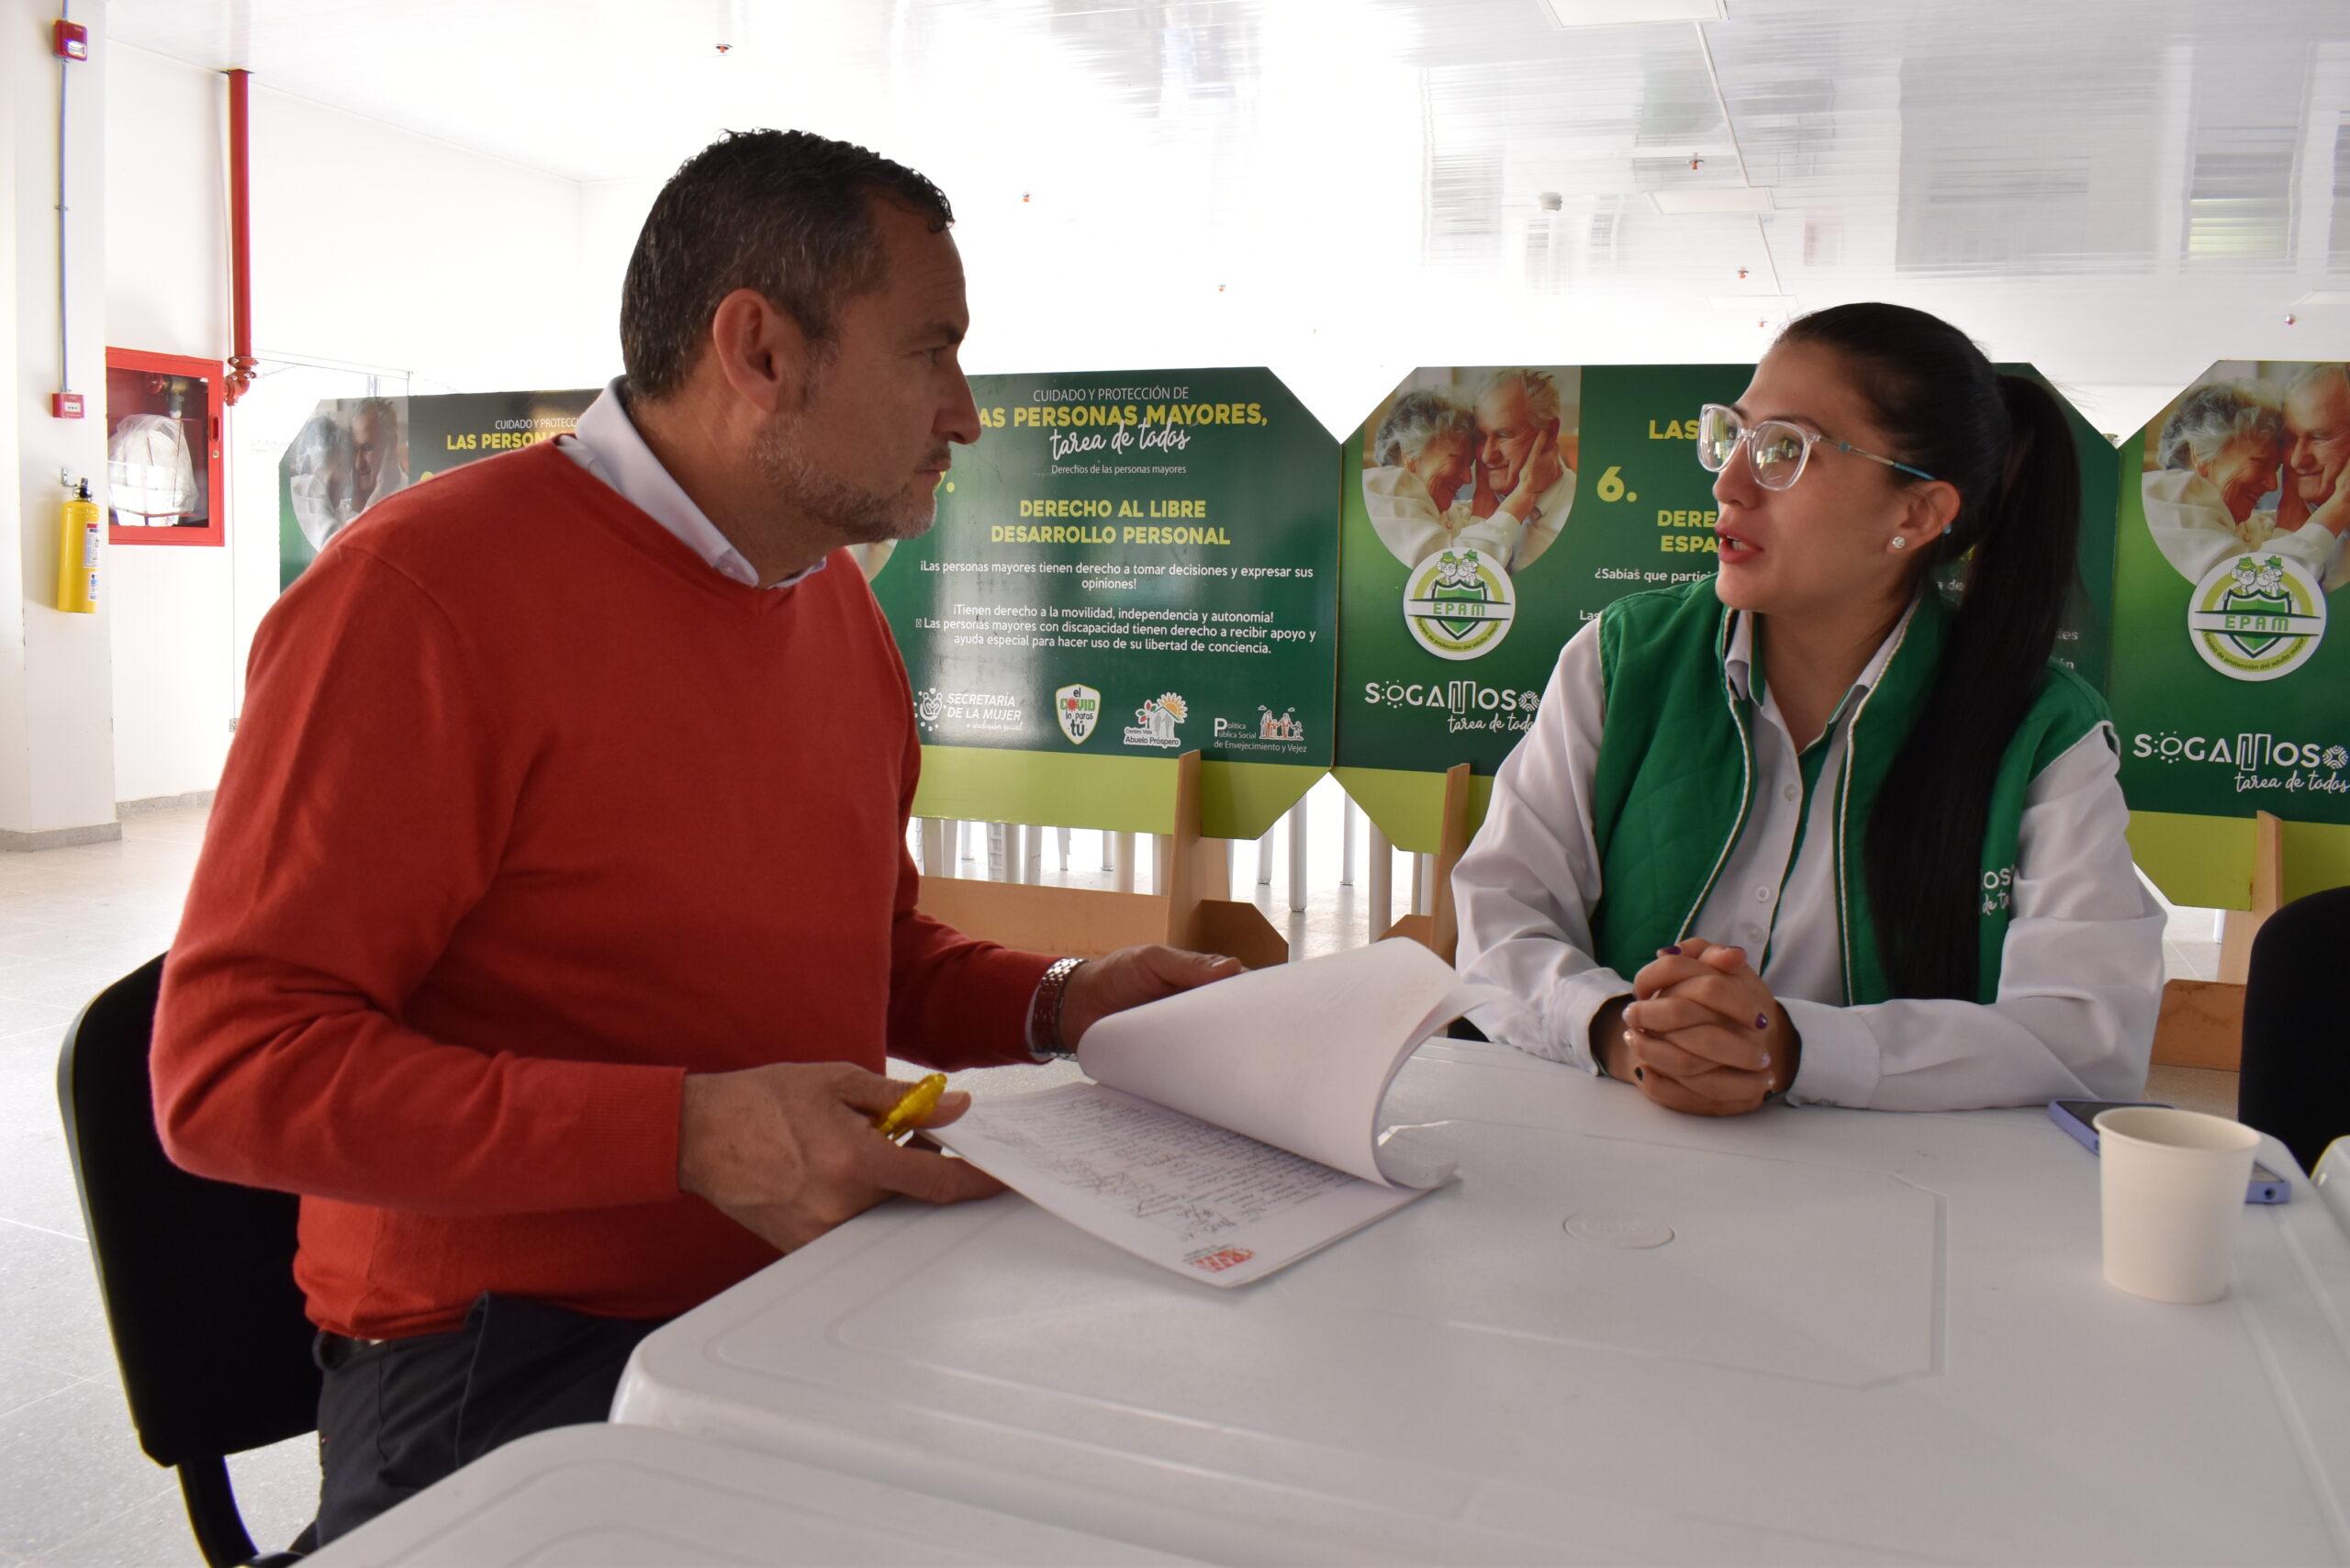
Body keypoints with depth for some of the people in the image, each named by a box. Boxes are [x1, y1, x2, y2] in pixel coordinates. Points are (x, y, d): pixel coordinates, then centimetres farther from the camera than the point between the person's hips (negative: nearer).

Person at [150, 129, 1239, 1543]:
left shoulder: (838, 598, 10)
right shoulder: (425, 590, -15)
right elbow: (234, 1068, -18)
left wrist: (1055, 1006, 1)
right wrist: (687, 1134, -27)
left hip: (814, 1293, 7)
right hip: (511, 1359, -7)